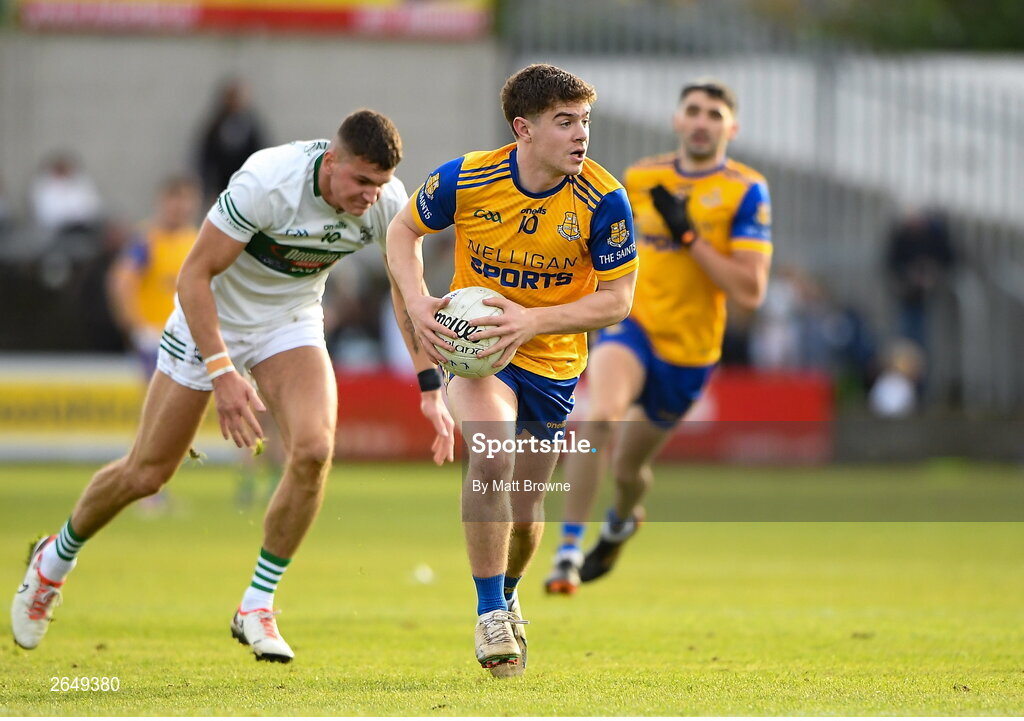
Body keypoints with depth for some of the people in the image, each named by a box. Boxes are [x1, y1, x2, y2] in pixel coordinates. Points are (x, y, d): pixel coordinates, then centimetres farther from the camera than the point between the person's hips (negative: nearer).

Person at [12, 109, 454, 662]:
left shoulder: (388, 202, -19)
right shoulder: (267, 181, -33)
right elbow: (194, 274, -26)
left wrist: (431, 388, -7)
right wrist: (221, 372, -33)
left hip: (291, 324, 3)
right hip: (210, 320, -3)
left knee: (313, 449, -24)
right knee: (146, 474, 3)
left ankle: (257, 607, -8)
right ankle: (55, 559, 34)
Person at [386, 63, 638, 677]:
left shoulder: (603, 201, -19)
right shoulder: (466, 179, -17)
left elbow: (617, 301, -14)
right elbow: (404, 230, 2)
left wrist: (533, 320, -28)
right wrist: (417, 302, -15)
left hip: (553, 358, 2)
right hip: (476, 349, -1)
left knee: (525, 508, 9)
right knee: (492, 455, -29)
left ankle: (507, 594, 45)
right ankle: (491, 613, -15)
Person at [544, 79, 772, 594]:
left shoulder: (746, 192, -11)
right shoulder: (642, 178, 1)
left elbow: (750, 291, -20)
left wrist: (688, 236, -24)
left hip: (689, 349, -1)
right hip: (632, 323, 1)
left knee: (628, 468, 13)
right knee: (600, 415, -30)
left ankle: (622, 519, 51)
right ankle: (568, 553, -25)